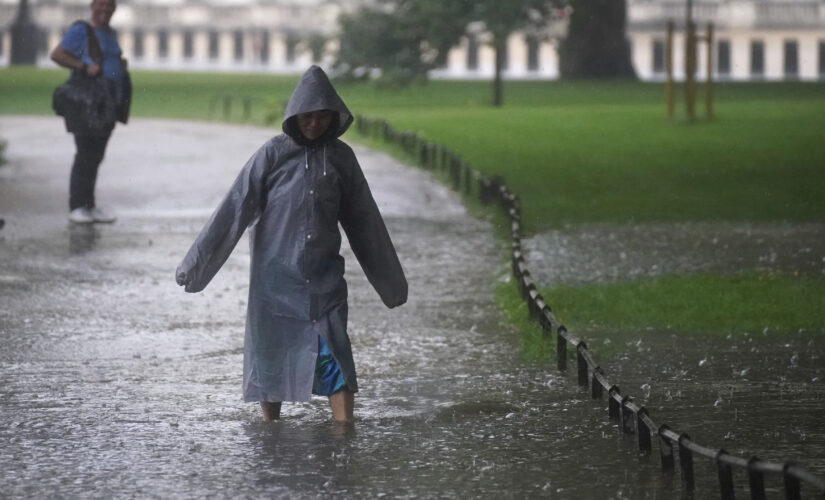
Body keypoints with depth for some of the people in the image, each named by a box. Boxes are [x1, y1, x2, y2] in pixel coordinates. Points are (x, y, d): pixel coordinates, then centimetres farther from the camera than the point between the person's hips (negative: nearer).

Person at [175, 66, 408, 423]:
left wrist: (389, 279, 15)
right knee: (270, 355, 5)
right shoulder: (273, 154, -4)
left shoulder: (340, 157, 3)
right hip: (275, 277, -1)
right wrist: (196, 263, -9)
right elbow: (235, 209, -6)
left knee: (334, 356, -9)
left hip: (323, 278, 1)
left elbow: (364, 220, 10)